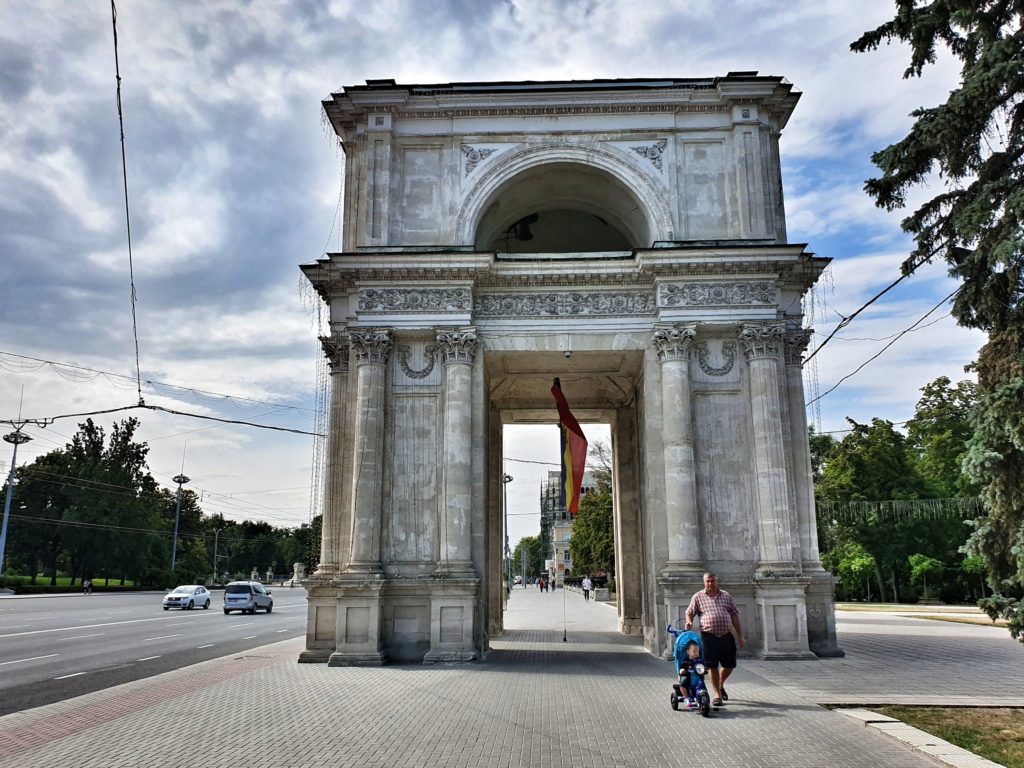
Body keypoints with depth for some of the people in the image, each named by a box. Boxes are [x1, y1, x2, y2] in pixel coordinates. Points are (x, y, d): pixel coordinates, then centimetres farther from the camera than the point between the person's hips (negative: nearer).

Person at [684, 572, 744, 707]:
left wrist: (740, 635, 9)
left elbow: (734, 615, 12)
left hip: (727, 636, 3)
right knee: (712, 666, -1)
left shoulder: (726, 596, 11)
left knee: (730, 665, 8)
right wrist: (689, 622, -17)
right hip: (709, 637, -3)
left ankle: (721, 685, 36)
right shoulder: (698, 597, 5)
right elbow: (690, 612, 6)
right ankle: (717, 694, 13)